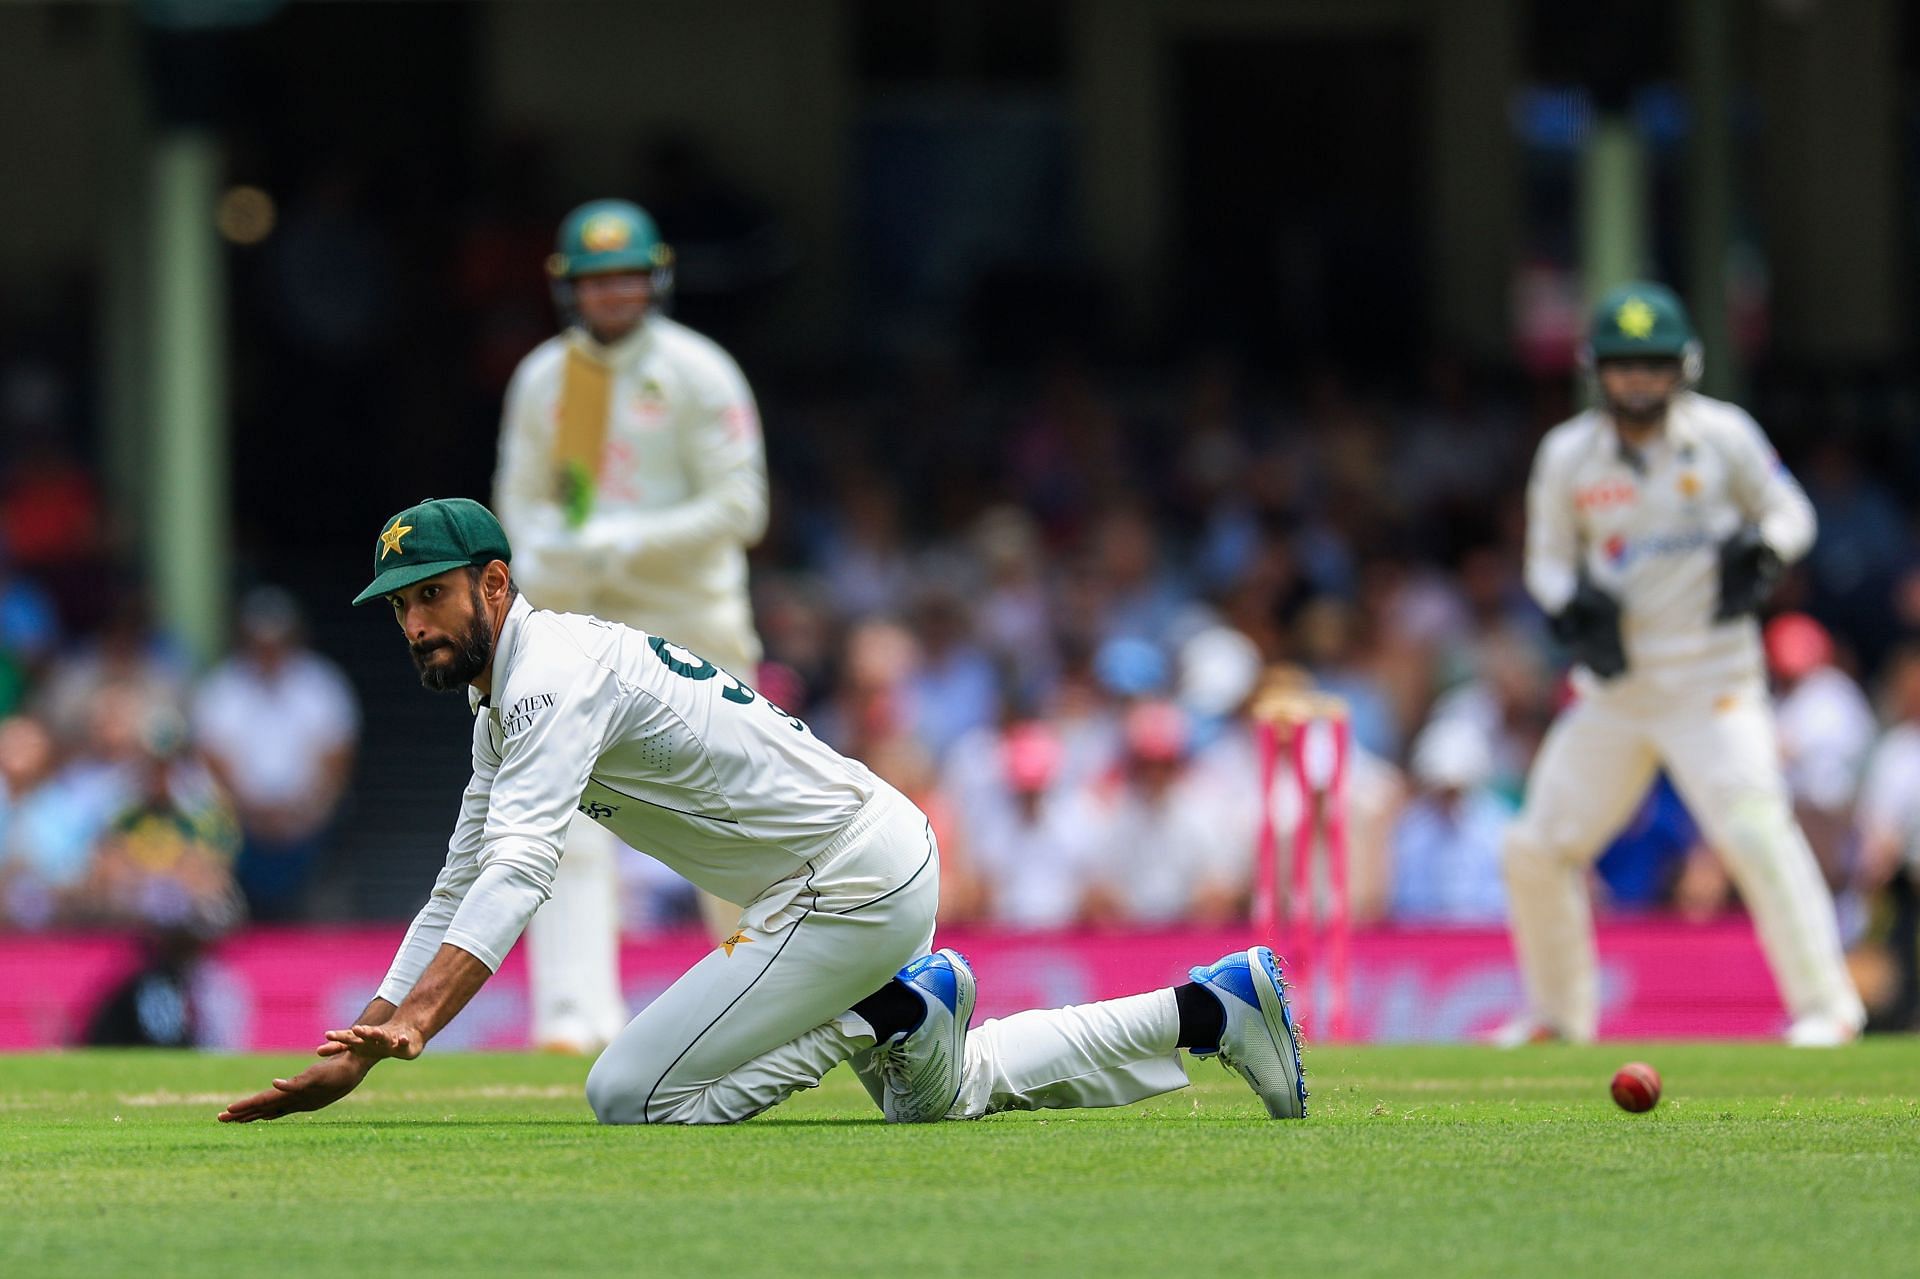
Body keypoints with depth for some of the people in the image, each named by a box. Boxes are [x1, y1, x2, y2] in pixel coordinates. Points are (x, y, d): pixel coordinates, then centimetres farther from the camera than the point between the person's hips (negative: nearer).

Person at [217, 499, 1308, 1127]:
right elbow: (463, 889, 17)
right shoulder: (508, 699, 13)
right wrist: (354, 1057, 8)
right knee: (939, 1095, 28)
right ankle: (1210, 1007, 26)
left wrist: (416, 1021, -44)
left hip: (854, 889, -10)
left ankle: (900, 1009, -7)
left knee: (633, 1098, -14)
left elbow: (519, 872, -33)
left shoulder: (557, 679, -18)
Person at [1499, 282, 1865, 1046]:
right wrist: (1573, 601, -11)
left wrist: (1759, 548, -15)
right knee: (1535, 853, 4)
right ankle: (1559, 1014, 23)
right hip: (1613, 684, 4)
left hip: (1711, 679, -4)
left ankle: (1824, 1003, -14)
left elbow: (1790, 512, 7)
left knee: (1753, 826, -21)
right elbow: (1547, 559, 11)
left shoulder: (1721, 437, -3)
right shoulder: (1567, 455, 2)